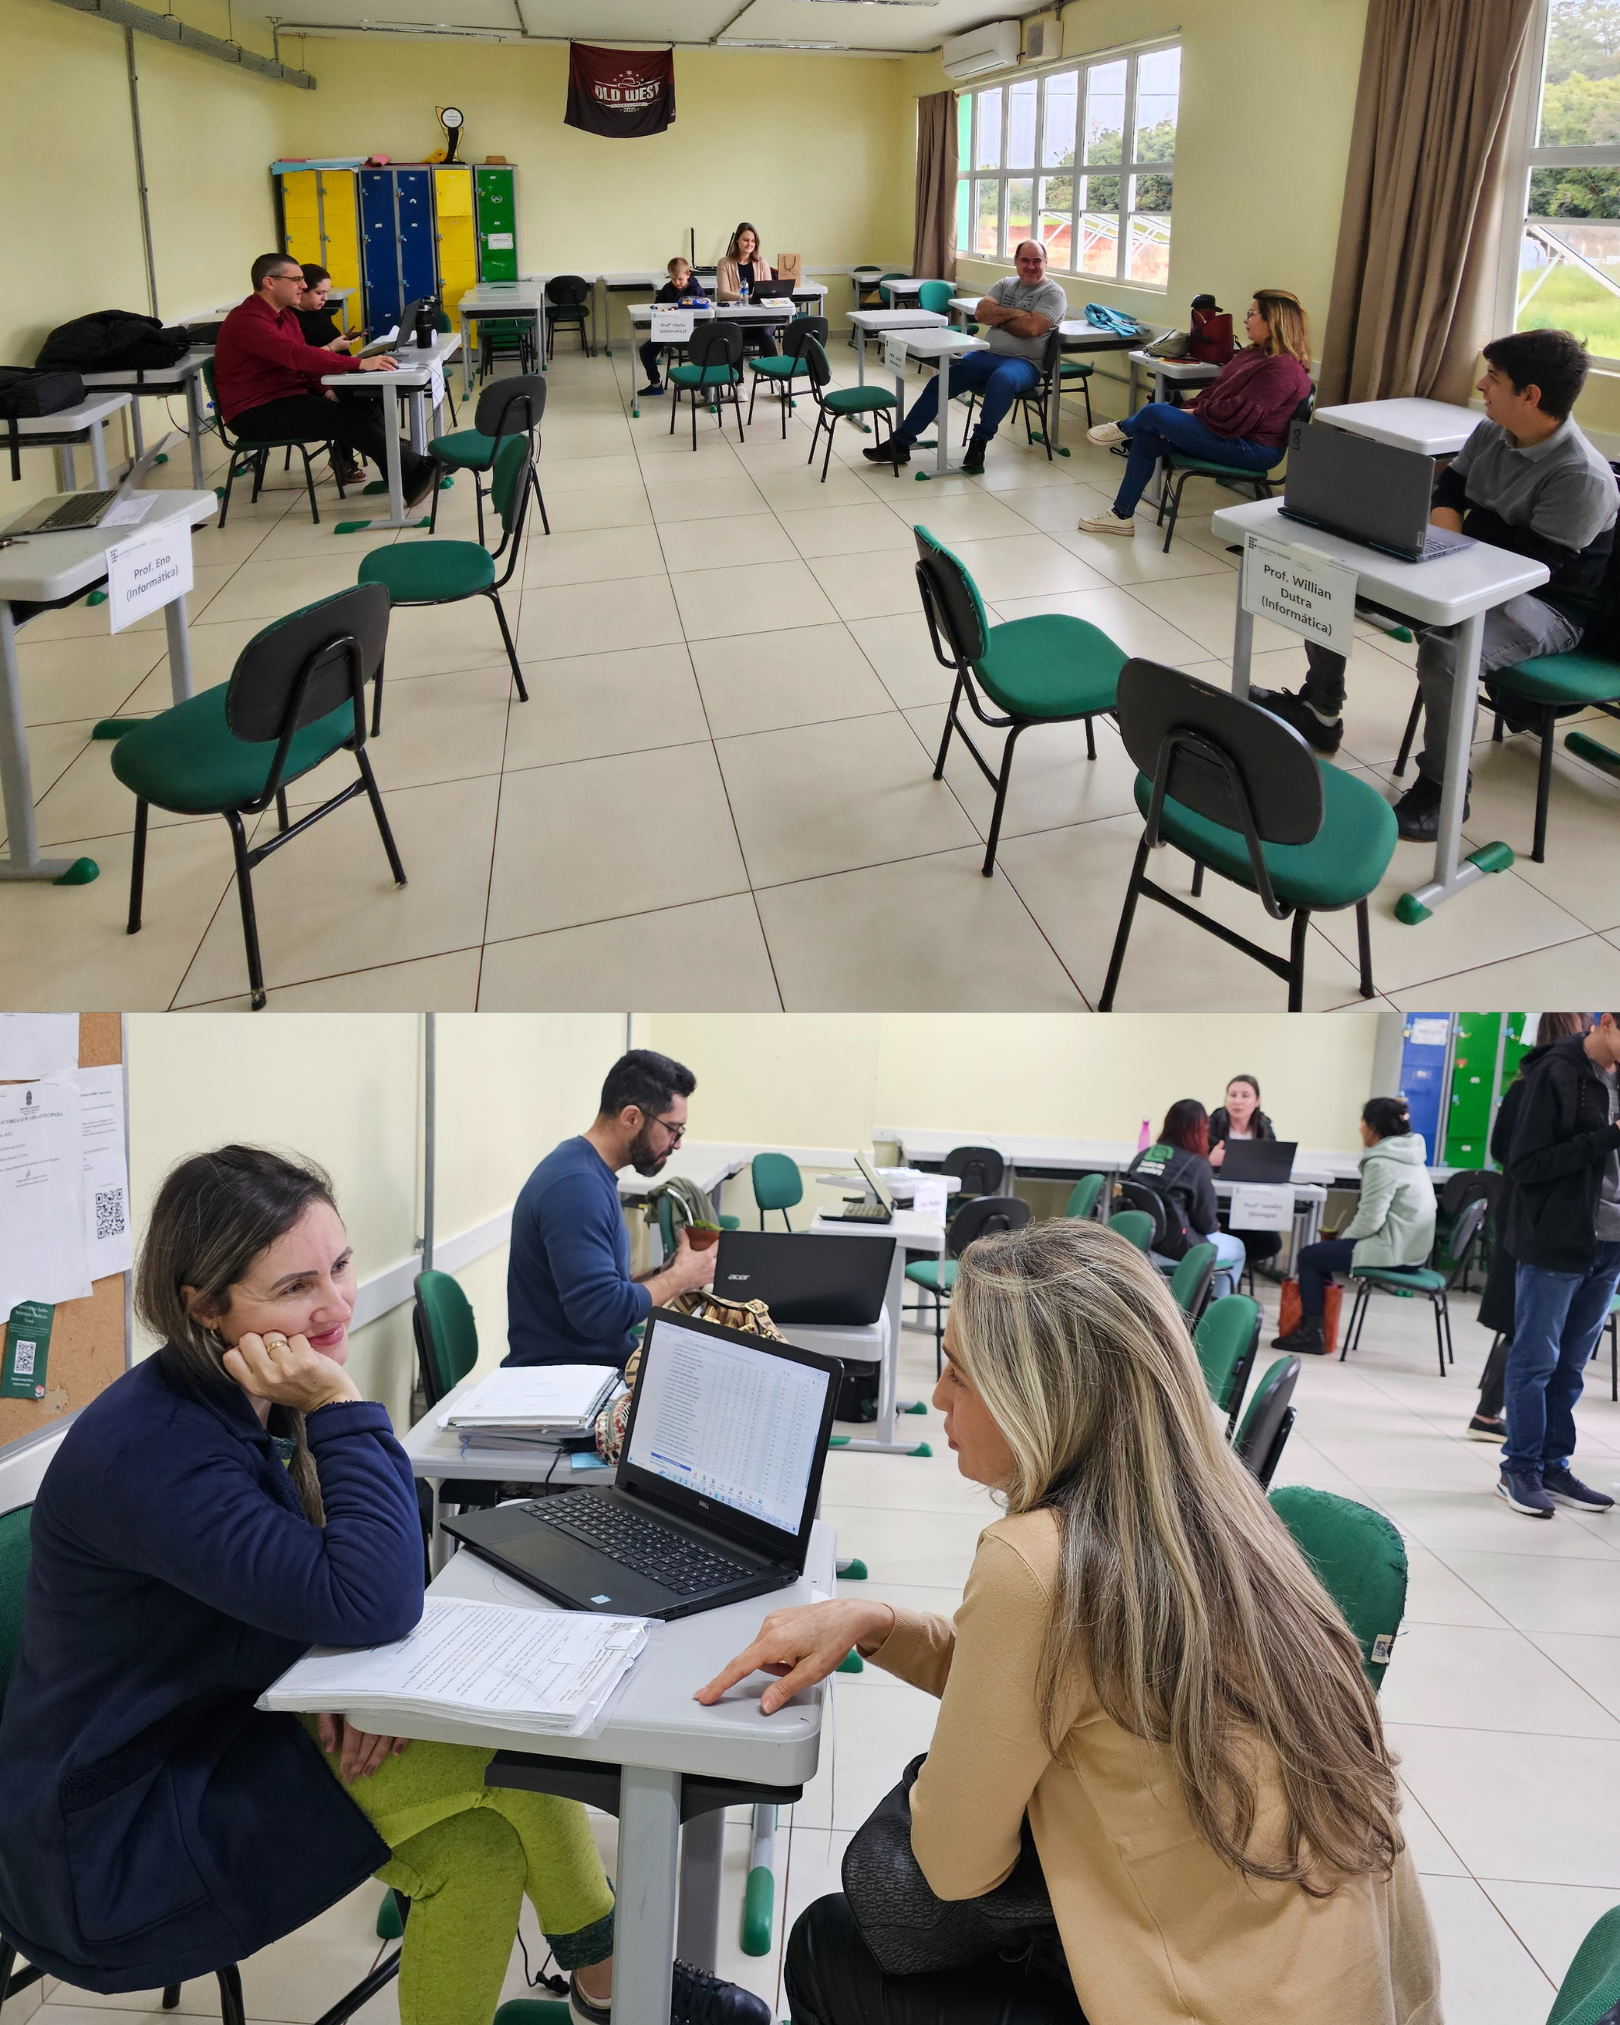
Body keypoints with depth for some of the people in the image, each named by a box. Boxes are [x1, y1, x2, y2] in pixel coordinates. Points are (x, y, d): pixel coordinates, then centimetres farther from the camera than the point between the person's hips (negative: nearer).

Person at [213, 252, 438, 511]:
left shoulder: (285, 315, 12)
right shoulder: (247, 321, -19)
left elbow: (300, 361, 19)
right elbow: (297, 355, -32)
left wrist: (324, 390, -4)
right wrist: (360, 363, -37)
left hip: (287, 397, 9)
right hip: (256, 414, -9)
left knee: (361, 404, -12)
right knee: (349, 418, -20)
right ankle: (411, 476, -15)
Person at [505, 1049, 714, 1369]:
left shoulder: (590, 1170, 10)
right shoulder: (576, 1186, -20)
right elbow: (600, 1314, -26)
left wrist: (664, 1274, 1)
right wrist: (680, 1276, -12)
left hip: (598, 1363, 9)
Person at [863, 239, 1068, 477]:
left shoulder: (1053, 293, 0)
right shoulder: (1005, 284, 17)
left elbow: (1032, 328, -16)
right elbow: (981, 313, 3)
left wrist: (997, 318, -3)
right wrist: (1013, 313, -8)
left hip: (1023, 363, -5)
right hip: (985, 355, 5)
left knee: (1002, 378, -41)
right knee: (942, 380, -14)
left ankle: (979, 442, -26)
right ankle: (900, 442, -13)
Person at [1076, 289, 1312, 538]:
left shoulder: (1283, 368, -20)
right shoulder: (1256, 354, 13)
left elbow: (1236, 415, -24)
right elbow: (1216, 389, 16)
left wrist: (1193, 413, -12)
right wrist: (1186, 410, 0)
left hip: (1250, 449, -10)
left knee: (1155, 413, -15)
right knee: (1146, 439, 1)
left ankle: (1123, 429, 22)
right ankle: (1121, 516, 6)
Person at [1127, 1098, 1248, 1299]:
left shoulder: (1143, 1155, 3)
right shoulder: (1197, 1164, -12)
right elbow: (1205, 1220, -9)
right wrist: (1215, 1227, 16)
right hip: (1175, 1245, -7)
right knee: (1236, 1248, 21)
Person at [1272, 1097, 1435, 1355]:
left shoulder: (1381, 1164, -19)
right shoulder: (1411, 1155, 12)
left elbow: (1370, 1220, -23)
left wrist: (1343, 1237, -5)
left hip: (1392, 1252, -10)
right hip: (1411, 1247, 10)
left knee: (1309, 1256, 0)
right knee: (1324, 1248, 21)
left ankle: (1311, 1333, 3)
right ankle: (1315, 1321, 24)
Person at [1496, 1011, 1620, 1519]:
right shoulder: (1555, 1074, -12)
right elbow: (1524, 1165, -15)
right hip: (1555, 1245, -6)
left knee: (1571, 1365, 13)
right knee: (1535, 1361, 4)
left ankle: (1555, 1466, 23)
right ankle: (1520, 1470, 14)